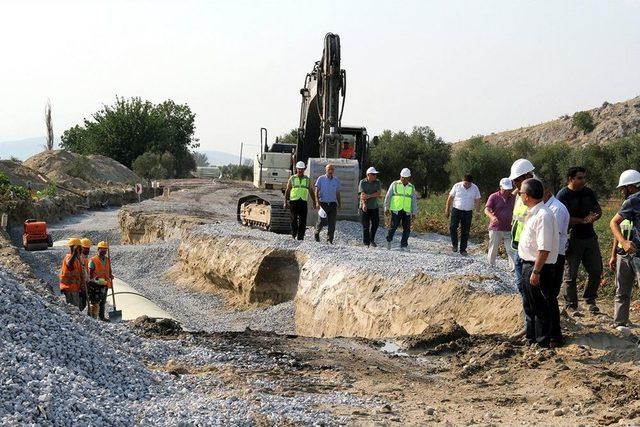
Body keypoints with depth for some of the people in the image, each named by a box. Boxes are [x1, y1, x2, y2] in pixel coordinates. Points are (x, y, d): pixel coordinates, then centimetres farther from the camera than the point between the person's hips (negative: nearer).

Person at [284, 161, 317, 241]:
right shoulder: (292, 179, 6)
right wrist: (285, 202, 0)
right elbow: (287, 191, 7)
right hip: (294, 201, -1)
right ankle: (294, 233, 20)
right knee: (294, 219, -1)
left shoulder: (307, 179, 10)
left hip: (303, 202, 1)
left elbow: (311, 191, 14)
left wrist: (314, 202, 10)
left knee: (303, 220, -7)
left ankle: (300, 236, -5)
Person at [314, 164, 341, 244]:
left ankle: (330, 240, 1)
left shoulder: (336, 180, 10)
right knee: (322, 221, -3)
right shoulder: (321, 179, 1)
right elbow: (317, 191, -3)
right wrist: (317, 202, -15)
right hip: (323, 203, -3)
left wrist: (339, 204, 15)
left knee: (332, 223, -3)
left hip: (333, 203, 3)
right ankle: (317, 232, 27)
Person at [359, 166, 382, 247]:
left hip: (374, 207, 3)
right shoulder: (362, 182, -3)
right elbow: (362, 194, -15)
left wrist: (369, 196, -20)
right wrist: (363, 204, -31)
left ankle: (372, 240, 25)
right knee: (366, 226, -2)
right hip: (365, 207, -3)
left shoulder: (377, 182, 4)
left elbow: (379, 193, -8)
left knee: (375, 224, 5)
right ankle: (366, 243, 5)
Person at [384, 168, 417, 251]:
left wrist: (414, 212, 10)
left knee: (407, 229, -2)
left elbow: (414, 200, 16)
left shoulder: (411, 187, 12)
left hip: (407, 211, 3)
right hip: (396, 210, -3)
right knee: (393, 226, -8)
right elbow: (388, 196, 5)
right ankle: (389, 240, 17)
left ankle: (403, 245, 7)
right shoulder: (394, 184, 4)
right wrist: (386, 208, 1)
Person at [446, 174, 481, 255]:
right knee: (453, 227, -15)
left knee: (465, 231, 3)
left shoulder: (475, 188, 1)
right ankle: (454, 244, 6)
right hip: (456, 210, -1)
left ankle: (463, 249, 13)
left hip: (468, 212, 1)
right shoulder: (457, 186, -4)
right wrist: (447, 209, 3)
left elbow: (477, 201, 8)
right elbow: (450, 198, 3)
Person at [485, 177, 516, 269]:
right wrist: (492, 217, -36)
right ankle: (490, 265, 23)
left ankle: (513, 267, -6)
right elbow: (486, 210, -16)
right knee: (493, 249, 7)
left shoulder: (513, 198, 7)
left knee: (511, 250, -4)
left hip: (509, 229, 2)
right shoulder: (493, 197, -5)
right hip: (496, 229, -2)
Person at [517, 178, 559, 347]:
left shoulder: (543, 216, -23)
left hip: (539, 267, -10)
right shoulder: (533, 213, 9)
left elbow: (544, 249, -27)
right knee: (529, 306, 22)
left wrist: (536, 272, -26)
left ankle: (542, 343, 15)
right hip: (528, 264, 10)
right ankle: (531, 339, 37)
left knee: (541, 308, 3)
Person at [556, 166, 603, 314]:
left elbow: (598, 211, 15)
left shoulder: (588, 192, 8)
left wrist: (593, 217, -8)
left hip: (590, 237, 6)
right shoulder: (563, 195, -10)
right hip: (572, 239, -6)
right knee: (570, 275, 0)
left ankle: (590, 300, 27)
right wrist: (583, 220, -24)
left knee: (596, 271, 9)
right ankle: (571, 305, 11)